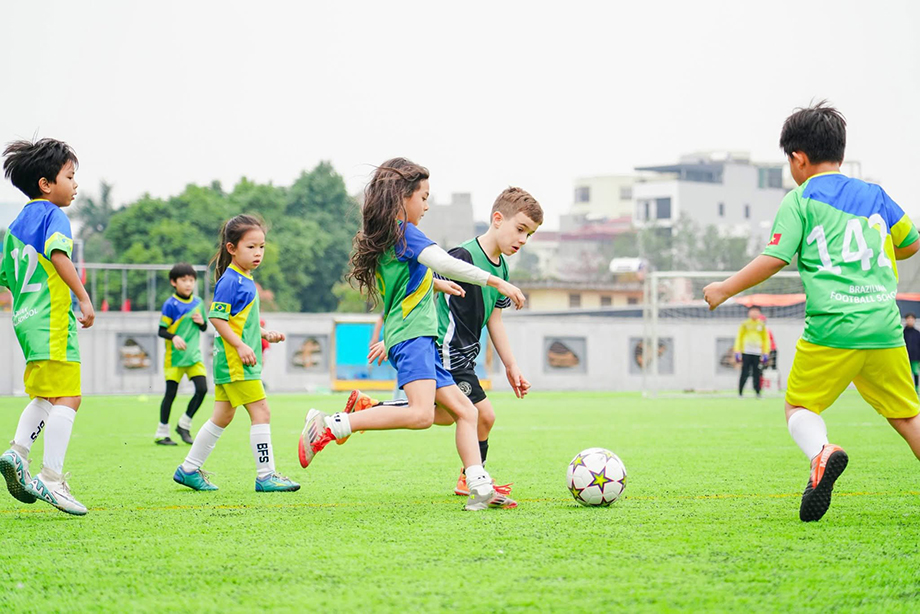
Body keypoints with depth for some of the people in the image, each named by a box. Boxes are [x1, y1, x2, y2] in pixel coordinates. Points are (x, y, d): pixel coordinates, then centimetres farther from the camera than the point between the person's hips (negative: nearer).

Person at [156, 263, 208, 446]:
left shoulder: (198, 303, 9)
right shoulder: (170, 304, -8)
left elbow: (204, 328, 20)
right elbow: (161, 330, -9)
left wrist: (201, 322, -3)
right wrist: (174, 337, -28)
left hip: (194, 355, 5)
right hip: (175, 356, -5)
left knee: (202, 389, -7)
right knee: (170, 393, -2)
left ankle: (184, 425, 10)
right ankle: (162, 433, 8)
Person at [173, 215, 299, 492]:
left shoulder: (246, 280, 16)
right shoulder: (230, 280, -13)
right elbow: (217, 317, -18)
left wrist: (265, 333, 15)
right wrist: (240, 346, -22)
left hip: (231, 364, 10)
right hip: (235, 362, -10)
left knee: (222, 416, 14)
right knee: (261, 412, -9)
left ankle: (189, 469, 22)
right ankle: (265, 476, -6)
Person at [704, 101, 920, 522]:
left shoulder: (800, 201, 3)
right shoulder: (875, 196, 17)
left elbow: (773, 260, -5)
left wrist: (725, 289, 6)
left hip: (831, 329, -4)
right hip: (884, 329, 4)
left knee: (799, 405, 8)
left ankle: (821, 454, -22)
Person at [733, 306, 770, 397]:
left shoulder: (762, 325, 12)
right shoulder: (744, 324, 6)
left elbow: (766, 339, 15)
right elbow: (739, 338, 6)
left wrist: (766, 353, 8)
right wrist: (737, 352, -1)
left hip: (757, 353, 2)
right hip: (746, 352, -2)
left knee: (757, 374, -1)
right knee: (744, 373, -5)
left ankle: (758, 393, 5)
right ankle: (740, 392, 1)